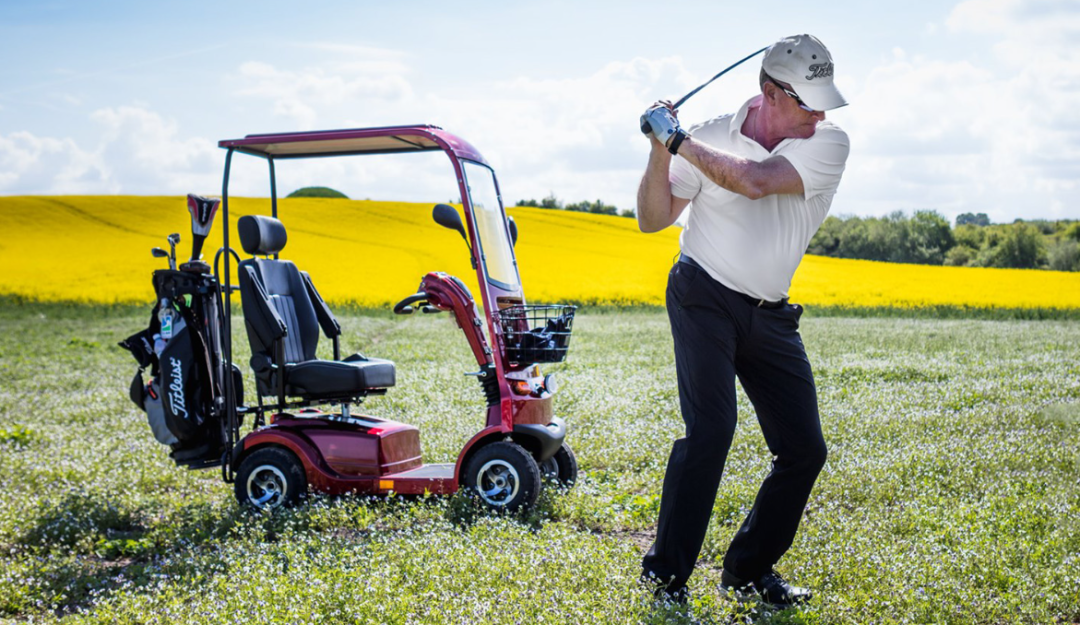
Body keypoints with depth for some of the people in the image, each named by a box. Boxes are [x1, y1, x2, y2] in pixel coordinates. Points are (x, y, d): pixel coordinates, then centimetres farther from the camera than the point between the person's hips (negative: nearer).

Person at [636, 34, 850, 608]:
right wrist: (660, 151, -18)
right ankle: (666, 573, -7)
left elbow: (755, 182, -24)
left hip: (770, 317, 4)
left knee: (804, 450, 2)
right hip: (705, 297, -3)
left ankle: (749, 569, 20)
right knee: (710, 427, -20)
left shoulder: (829, 144, -6)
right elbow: (651, 220, -4)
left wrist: (680, 141, -19)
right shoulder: (712, 135, -6)